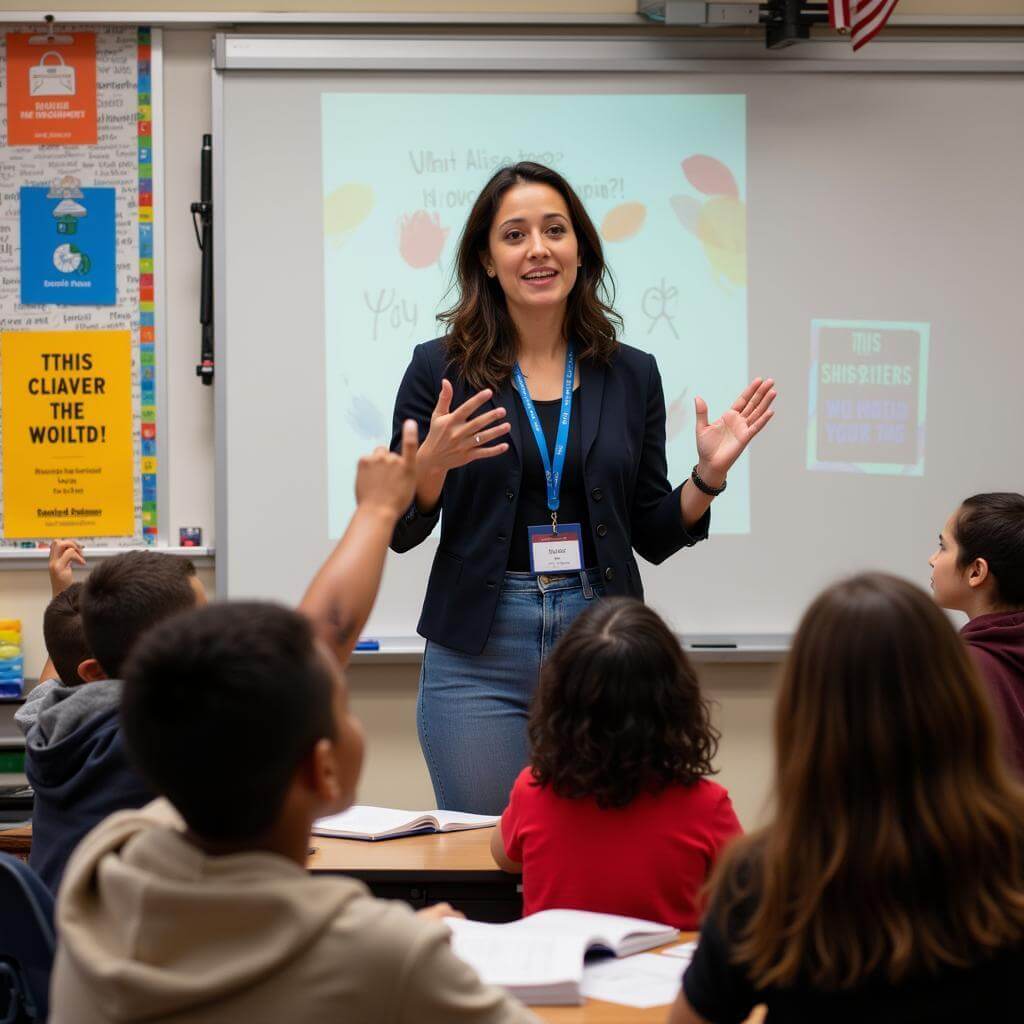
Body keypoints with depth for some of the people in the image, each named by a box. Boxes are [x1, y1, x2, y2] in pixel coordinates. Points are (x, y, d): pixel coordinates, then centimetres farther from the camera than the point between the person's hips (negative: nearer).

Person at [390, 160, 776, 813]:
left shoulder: (632, 375, 7)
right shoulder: (441, 368, 0)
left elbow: (653, 536, 11)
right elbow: (400, 531, 0)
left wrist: (709, 475, -5)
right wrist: (434, 460, -18)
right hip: (479, 654, -2)